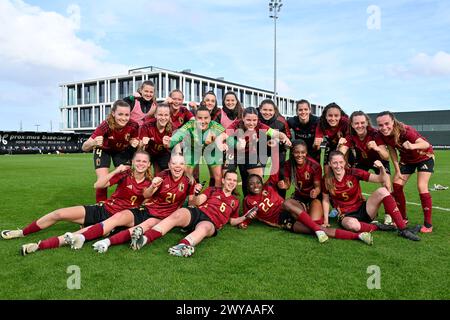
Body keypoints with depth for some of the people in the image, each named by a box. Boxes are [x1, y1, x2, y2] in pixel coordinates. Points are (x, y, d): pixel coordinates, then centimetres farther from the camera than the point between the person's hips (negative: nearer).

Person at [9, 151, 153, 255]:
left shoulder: (148, 183, -1)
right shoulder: (125, 174, -3)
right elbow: (97, 185, -11)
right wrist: (115, 171, -20)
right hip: (102, 210, 2)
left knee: (82, 234, -29)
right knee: (59, 213, -6)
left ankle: (39, 245, -30)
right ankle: (22, 233, 13)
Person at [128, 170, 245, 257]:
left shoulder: (235, 201, 27)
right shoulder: (212, 190, 24)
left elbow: (233, 221, 30)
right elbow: (197, 202, 11)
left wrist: (244, 217, 12)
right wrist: (198, 197, -11)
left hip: (211, 222, -1)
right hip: (197, 212, 1)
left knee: (204, 227, -40)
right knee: (177, 215, -33)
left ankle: (182, 246, -71)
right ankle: (144, 238, -50)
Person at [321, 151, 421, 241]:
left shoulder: (353, 173, -9)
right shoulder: (327, 180, -8)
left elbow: (380, 179, -9)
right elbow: (325, 200, 3)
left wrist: (381, 169, -29)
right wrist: (326, 221, -3)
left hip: (363, 209, 2)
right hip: (346, 216, -2)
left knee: (382, 191, -23)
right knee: (352, 224, -41)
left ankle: (403, 229, -20)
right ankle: (377, 227, -10)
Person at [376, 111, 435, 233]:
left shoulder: (405, 131, -37)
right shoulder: (383, 135, -20)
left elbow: (426, 144, -41)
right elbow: (392, 151, -8)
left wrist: (412, 146, -62)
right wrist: (398, 171, -9)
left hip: (425, 157, -6)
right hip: (407, 159, 6)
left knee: (422, 187, -17)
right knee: (396, 185, -2)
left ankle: (428, 224, -6)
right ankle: (403, 218, 15)